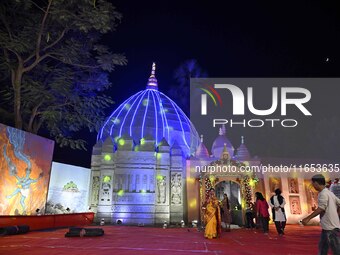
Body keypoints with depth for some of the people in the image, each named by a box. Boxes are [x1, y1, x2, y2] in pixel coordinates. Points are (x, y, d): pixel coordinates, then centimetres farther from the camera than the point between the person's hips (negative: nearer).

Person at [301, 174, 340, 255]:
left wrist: (307, 218, -20)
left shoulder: (323, 194, -16)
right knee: (322, 248, 17)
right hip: (328, 226, 10)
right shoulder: (329, 193, 12)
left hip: (330, 227, -10)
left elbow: (321, 209, -21)